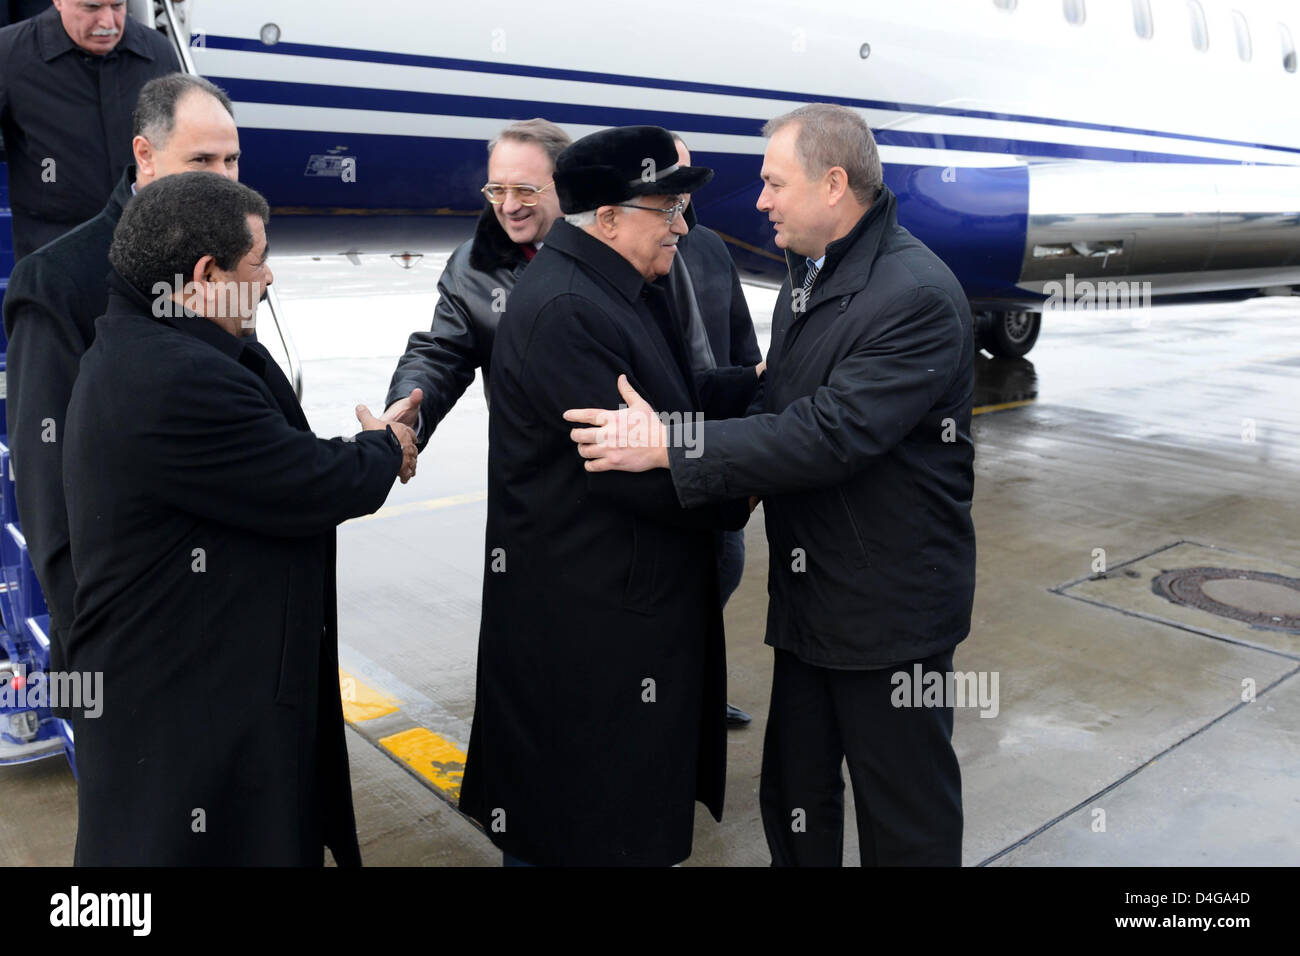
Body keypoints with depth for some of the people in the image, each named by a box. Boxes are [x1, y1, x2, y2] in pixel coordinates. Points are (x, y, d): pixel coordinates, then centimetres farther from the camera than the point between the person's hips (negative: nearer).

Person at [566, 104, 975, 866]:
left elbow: (831, 433, -29)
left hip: (891, 604, -8)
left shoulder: (918, 294, -20)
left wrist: (669, 447, -28)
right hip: (811, 595, 8)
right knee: (795, 801, 21)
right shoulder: (807, 277, 10)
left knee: (905, 818, 10)